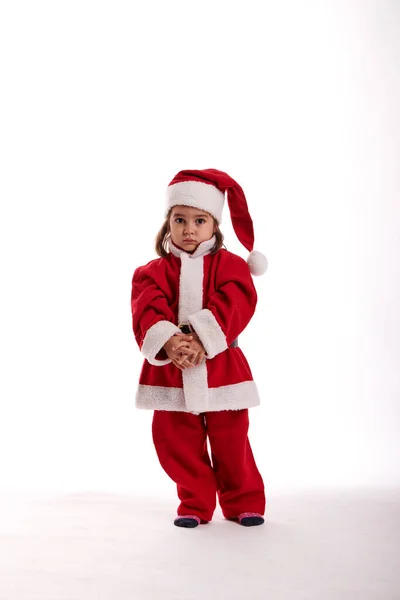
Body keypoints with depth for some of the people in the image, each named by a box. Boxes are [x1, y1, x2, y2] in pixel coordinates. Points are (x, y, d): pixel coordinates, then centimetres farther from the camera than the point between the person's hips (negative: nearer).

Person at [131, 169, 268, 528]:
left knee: (231, 439, 5)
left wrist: (201, 341, -29)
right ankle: (195, 505, 23)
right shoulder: (154, 270, 4)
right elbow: (146, 310, -13)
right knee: (178, 441, 6)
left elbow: (234, 305, -15)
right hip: (170, 369, 2)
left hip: (221, 365, -1)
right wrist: (168, 342, -32)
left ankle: (244, 502, 24)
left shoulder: (229, 265, 2)